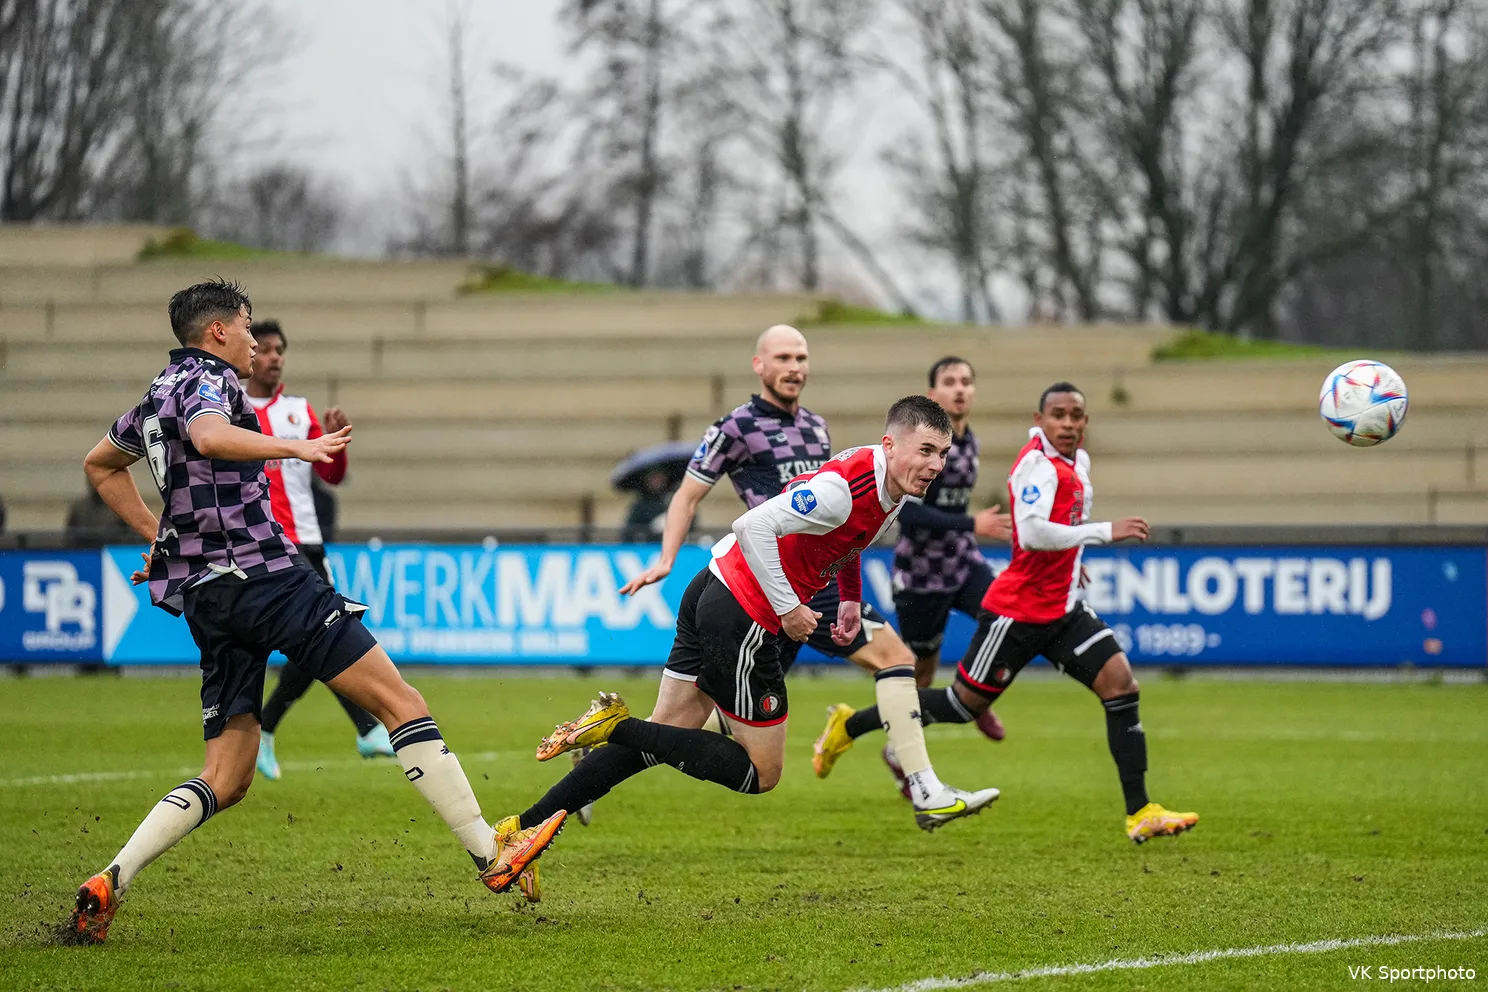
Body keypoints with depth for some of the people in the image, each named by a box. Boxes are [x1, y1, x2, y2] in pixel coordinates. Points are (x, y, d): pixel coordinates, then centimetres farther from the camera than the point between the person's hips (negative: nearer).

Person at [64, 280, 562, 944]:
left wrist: (158, 535, 32)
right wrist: (295, 447, -35)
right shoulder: (206, 378, -5)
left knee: (225, 781, 7)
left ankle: (109, 884, -9)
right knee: (398, 701, -8)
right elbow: (209, 435, -29)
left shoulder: (158, 395, 22)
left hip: (201, 592, 9)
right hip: (261, 573, -9)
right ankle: (492, 854, -12)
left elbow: (99, 465, 37)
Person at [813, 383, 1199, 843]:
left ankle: (1140, 813, -8)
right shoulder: (1037, 464, -20)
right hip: (1018, 611, -8)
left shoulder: (1076, 461, 9)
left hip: (1063, 609, 8)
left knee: (1120, 684, -8)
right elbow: (1031, 533, -36)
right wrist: (1105, 532, -32)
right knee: (966, 703, 4)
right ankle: (851, 727, 24)